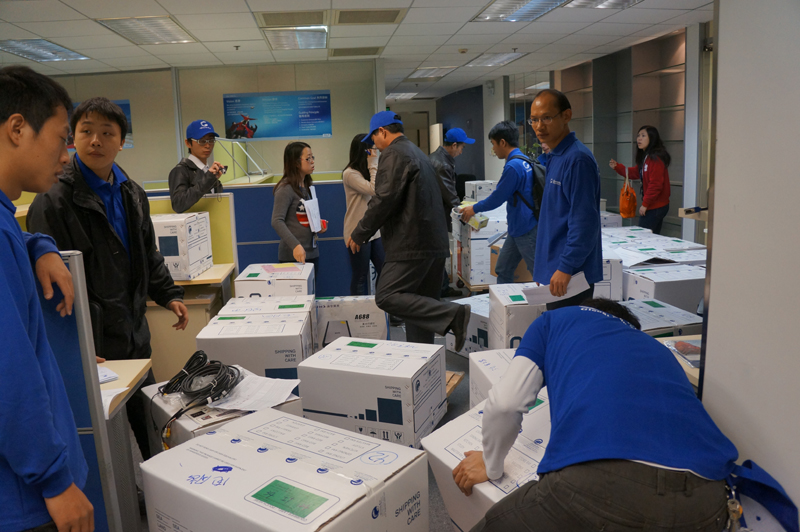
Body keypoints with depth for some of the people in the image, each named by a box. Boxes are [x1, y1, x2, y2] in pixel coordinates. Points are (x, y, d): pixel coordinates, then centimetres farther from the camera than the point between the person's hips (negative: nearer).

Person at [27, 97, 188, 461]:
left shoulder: (132, 194, 10)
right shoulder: (53, 202, -14)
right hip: (92, 342, -7)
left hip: (134, 332, 7)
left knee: (145, 419, 20)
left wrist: (168, 294, 12)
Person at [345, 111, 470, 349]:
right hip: (435, 243, 10)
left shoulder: (393, 154, -7)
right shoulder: (419, 154, 24)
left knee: (387, 297, -11)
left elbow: (384, 200, -17)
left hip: (412, 243, -10)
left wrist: (359, 235, -8)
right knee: (420, 303, 12)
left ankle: (452, 314, -19)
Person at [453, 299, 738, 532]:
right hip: (704, 501, 6)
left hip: (596, 481, -5)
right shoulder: (659, 350, 36)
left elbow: (504, 404, 11)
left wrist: (491, 467, 28)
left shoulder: (556, 320, 24)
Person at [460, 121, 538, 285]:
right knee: (503, 270, 15)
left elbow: (497, 198, -16)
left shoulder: (513, 166, -21)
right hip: (518, 228, 10)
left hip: (526, 230, -10)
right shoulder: (524, 161, 9)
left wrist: (474, 208, -1)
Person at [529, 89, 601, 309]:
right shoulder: (554, 157, 14)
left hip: (570, 277, -9)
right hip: (553, 272, 9)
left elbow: (584, 223, -21)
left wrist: (566, 268, -21)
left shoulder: (577, 159, -16)